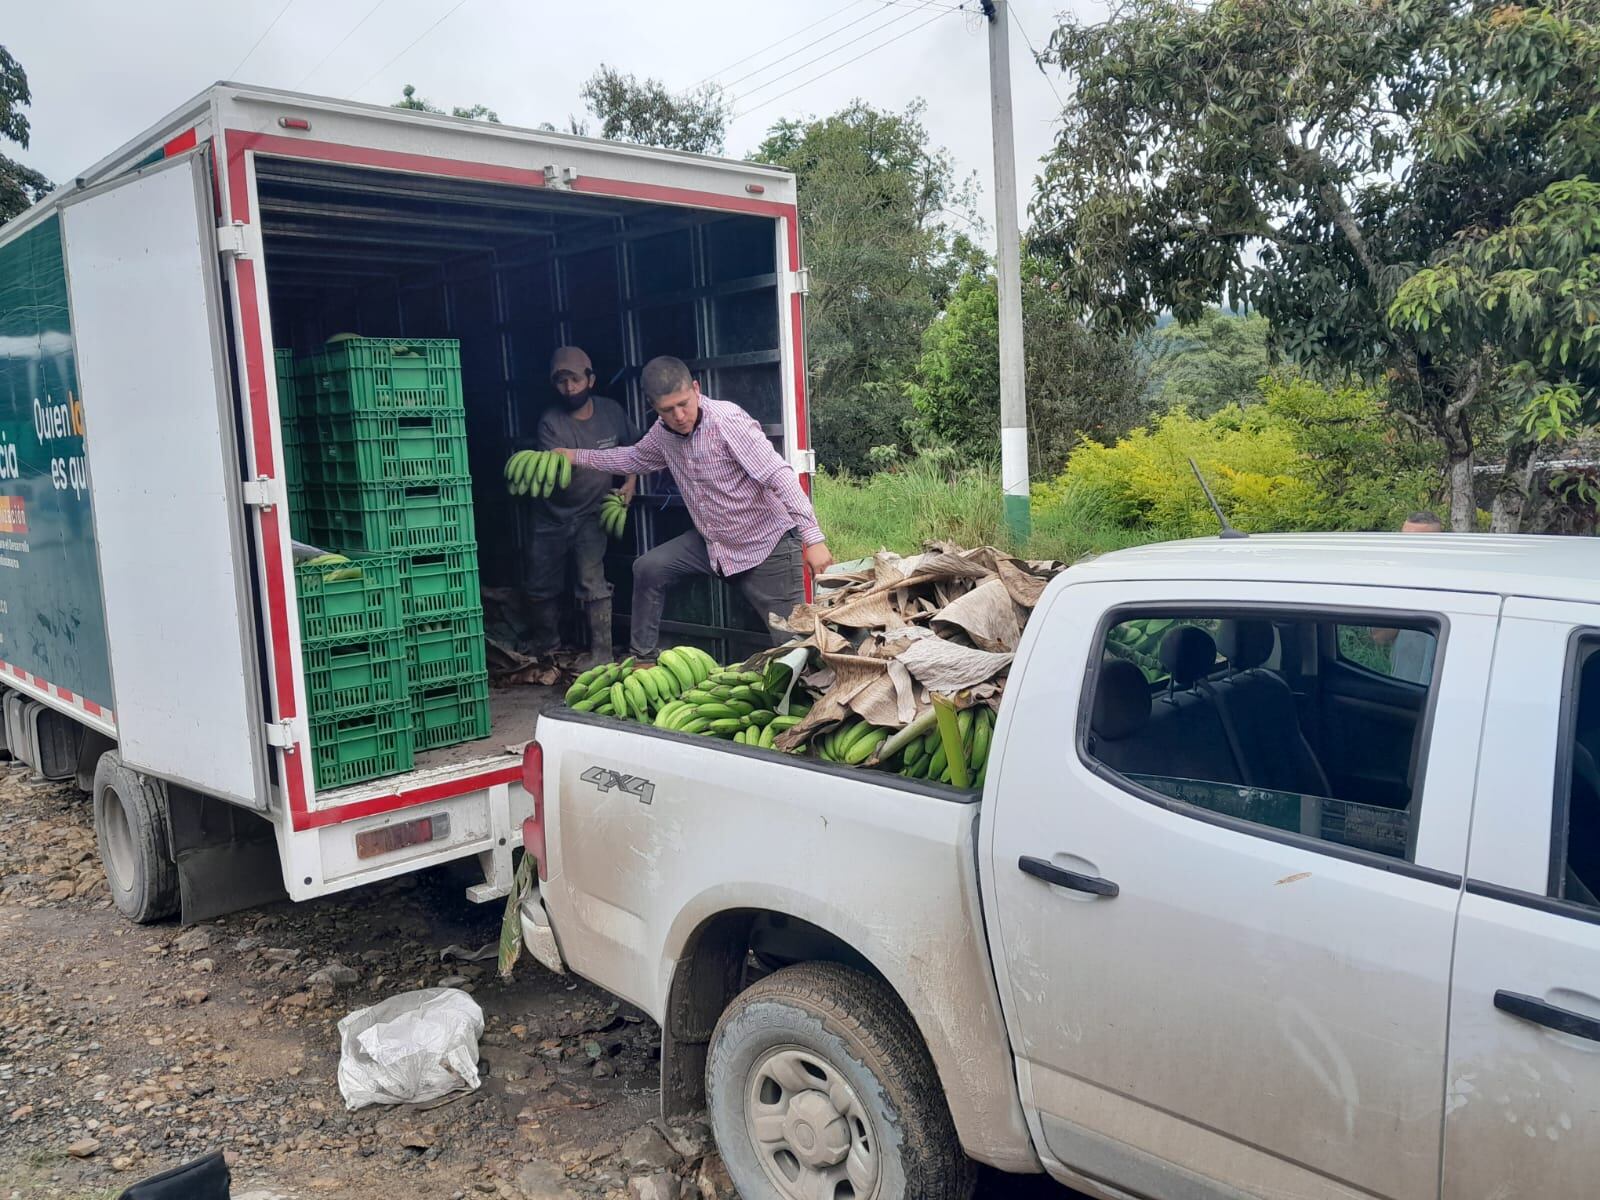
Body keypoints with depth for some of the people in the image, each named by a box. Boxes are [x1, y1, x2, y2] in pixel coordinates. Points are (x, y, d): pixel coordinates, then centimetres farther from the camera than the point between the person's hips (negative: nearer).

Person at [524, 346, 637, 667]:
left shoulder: (611, 411, -7)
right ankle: (546, 640, 37)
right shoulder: (551, 422, -16)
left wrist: (630, 483, -5)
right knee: (540, 585, 12)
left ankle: (601, 652, -4)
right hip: (552, 516, 1)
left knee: (592, 583, -15)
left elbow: (633, 448, 10)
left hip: (591, 514, -1)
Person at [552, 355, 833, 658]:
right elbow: (634, 459, 22)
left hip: (767, 544, -7)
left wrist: (813, 538, -35)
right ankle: (642, 658, 16)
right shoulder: (663, 432, -1)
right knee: (648, 569, 3)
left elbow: (779, 476, -29)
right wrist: (576, 456, 18)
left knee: (794, 639, -9)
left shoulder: (727, 420, -24)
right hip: (712, 542, 7)